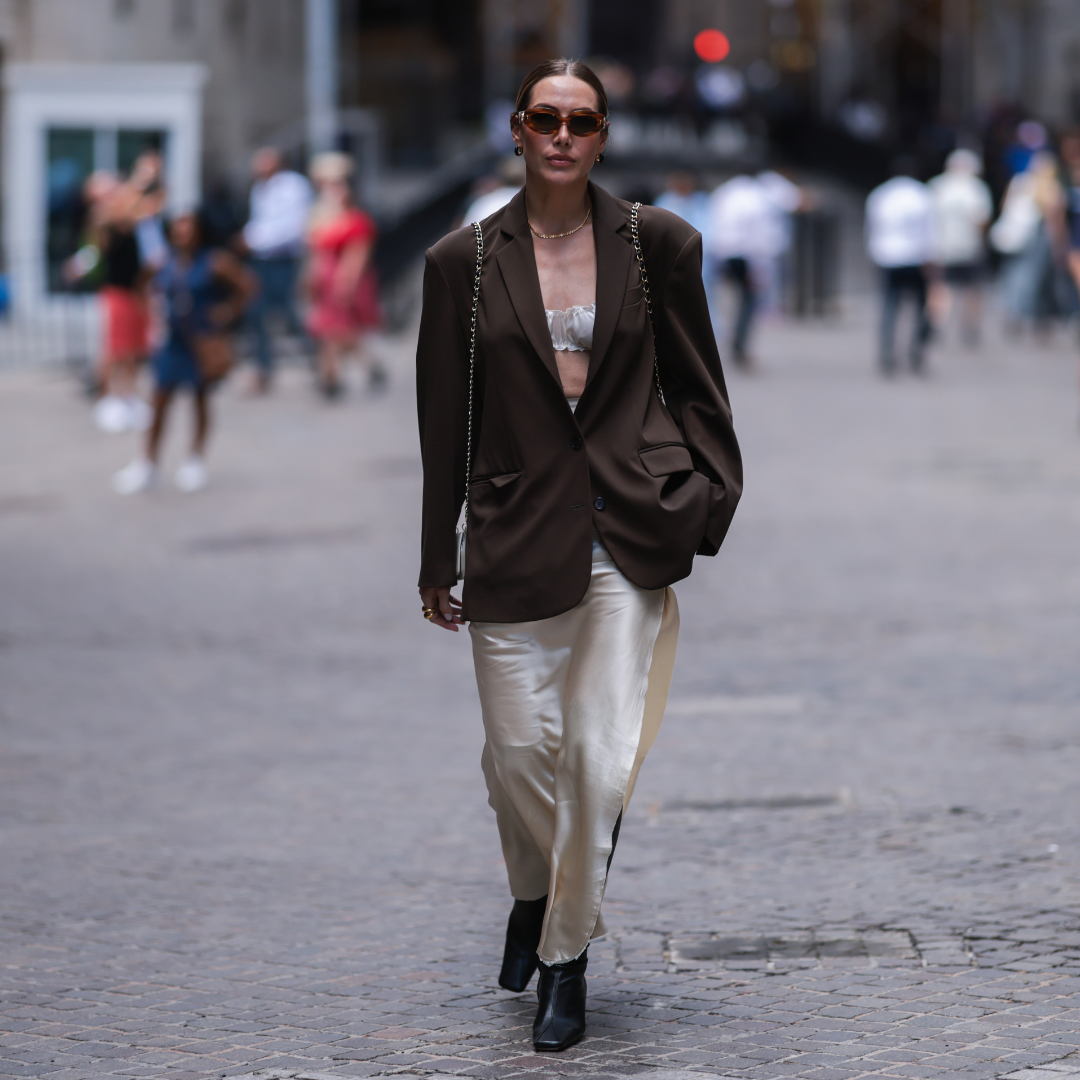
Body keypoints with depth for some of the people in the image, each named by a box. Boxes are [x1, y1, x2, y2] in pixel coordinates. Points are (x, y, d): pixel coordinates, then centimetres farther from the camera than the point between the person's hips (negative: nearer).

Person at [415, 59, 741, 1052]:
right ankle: (535, 895, 35)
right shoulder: (464, 262, 2)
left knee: (601, 758, -5)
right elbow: (444, 421, 6)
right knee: (519, 749, 4)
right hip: (516, 537, 1)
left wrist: (712, 506, 4)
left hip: (630, 534, -1)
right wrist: (437, 561, 8)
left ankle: (566, 956, 10)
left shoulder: (657, 244, 2)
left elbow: (696, 385, 10)